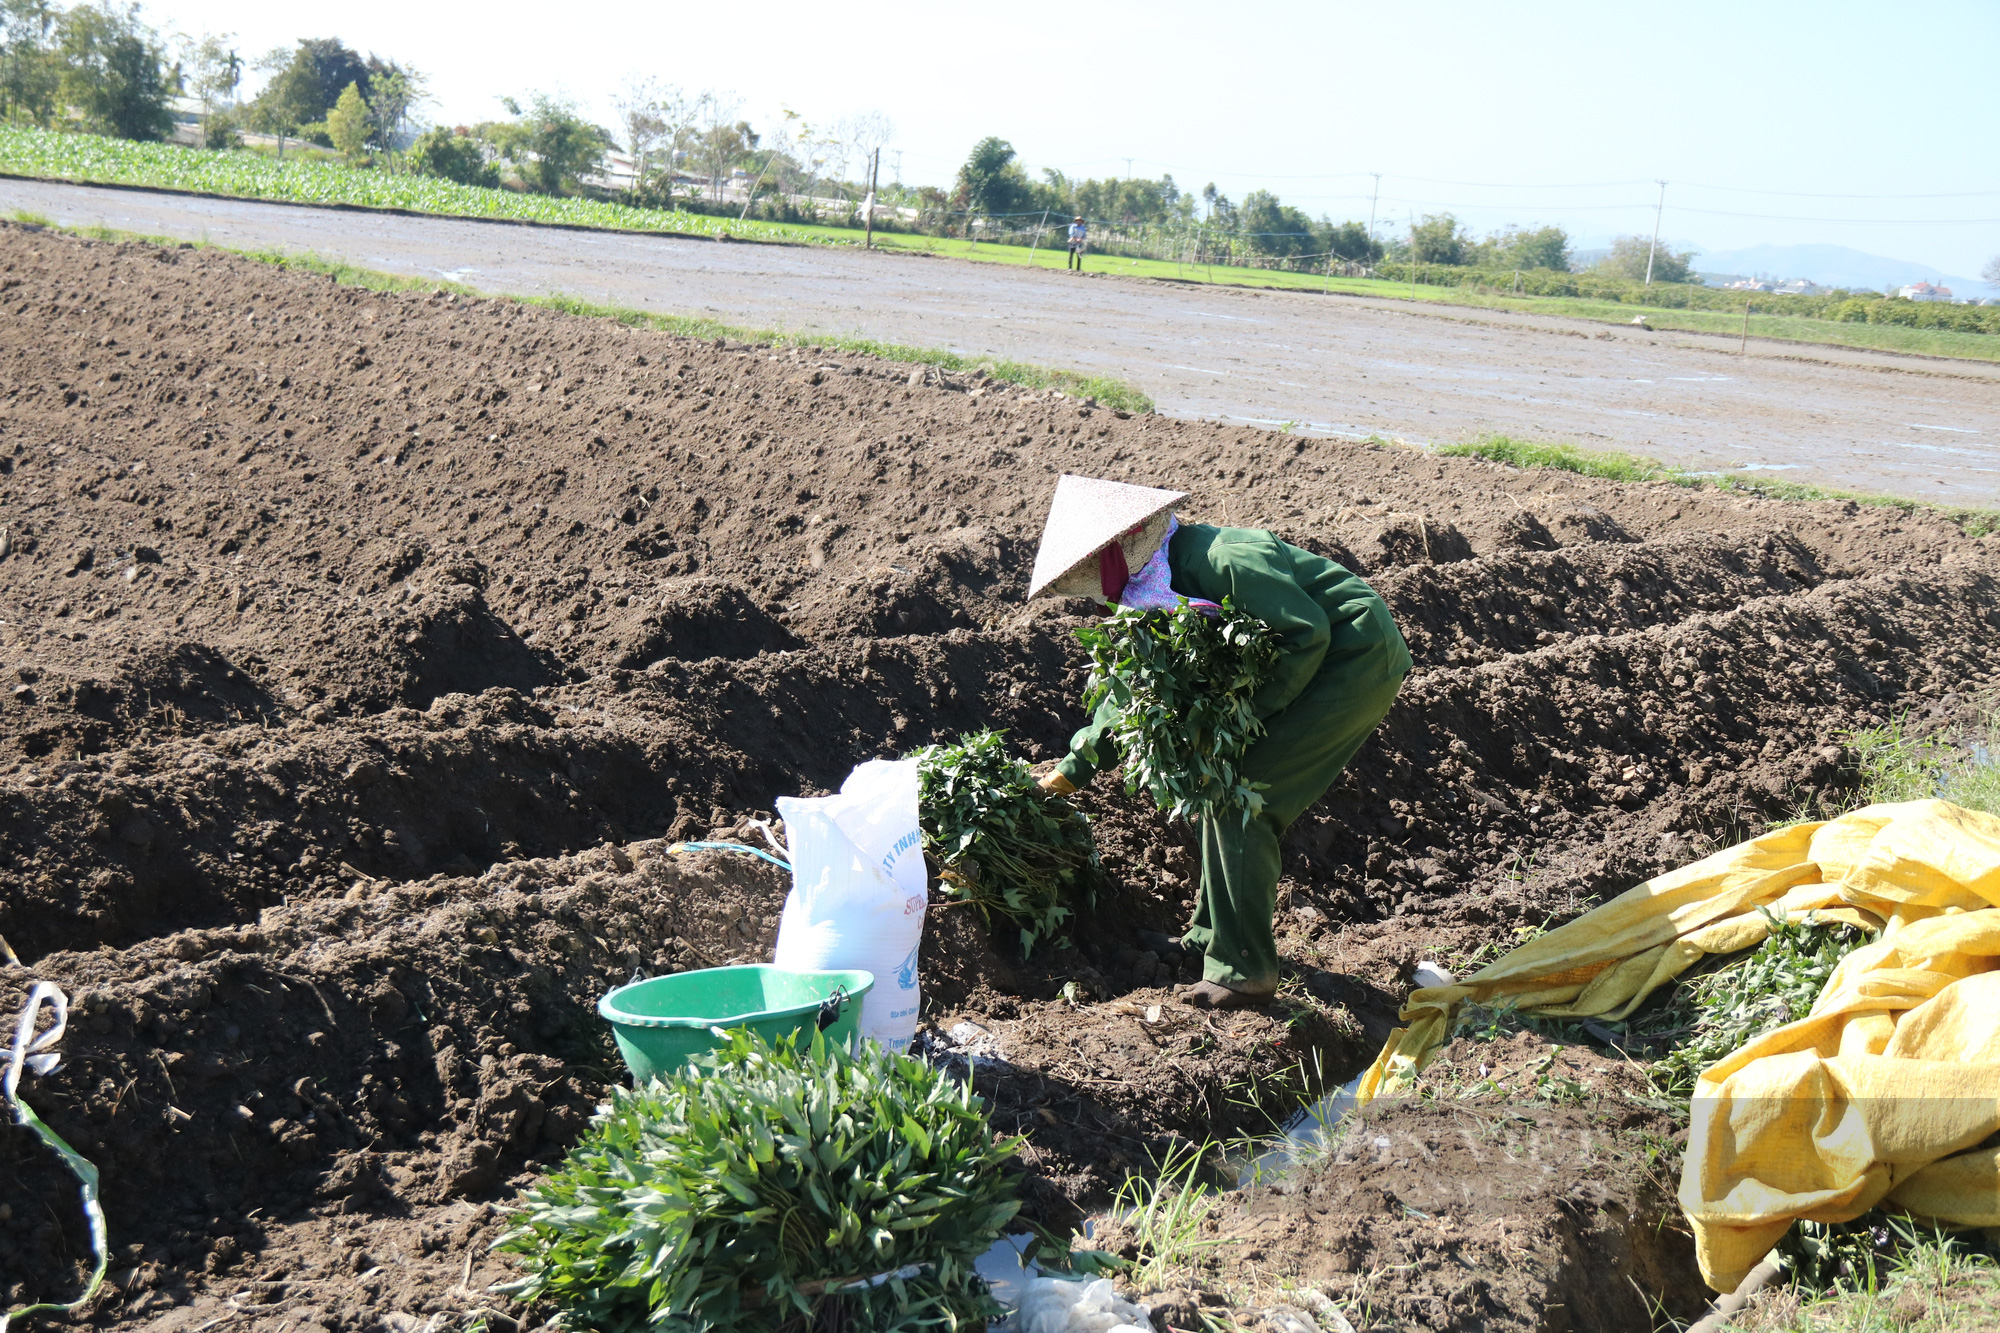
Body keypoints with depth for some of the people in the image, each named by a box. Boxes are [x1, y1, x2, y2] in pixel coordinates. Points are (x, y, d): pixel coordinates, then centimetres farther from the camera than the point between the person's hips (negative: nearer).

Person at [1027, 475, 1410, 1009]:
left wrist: (1247, 713, -20)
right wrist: (1077, 764, 20)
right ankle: (1214, 935, 25)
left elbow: (1308, 631, -25)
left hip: (1358, 660, -10)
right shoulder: (1158, 587, 7)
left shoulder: (1223, 559, -25)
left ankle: (1244, 970, -8)